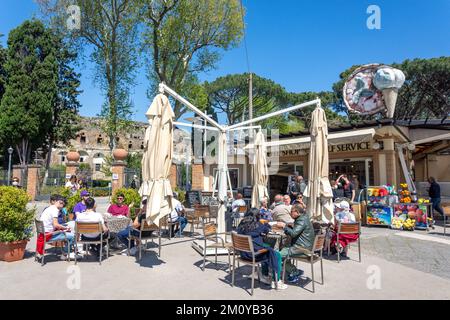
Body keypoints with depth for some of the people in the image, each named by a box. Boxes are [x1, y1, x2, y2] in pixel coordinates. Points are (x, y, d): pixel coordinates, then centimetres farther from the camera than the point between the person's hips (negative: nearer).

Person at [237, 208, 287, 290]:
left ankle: (264, 276, 36)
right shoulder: (257, 225, -13)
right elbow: (267, 229, 6)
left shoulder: (241, 225, 2)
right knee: (277, 255, 7)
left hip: (243, 253, 8)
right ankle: (277, 282, 14)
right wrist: (266, 224, 26)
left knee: (267, 250, 29)